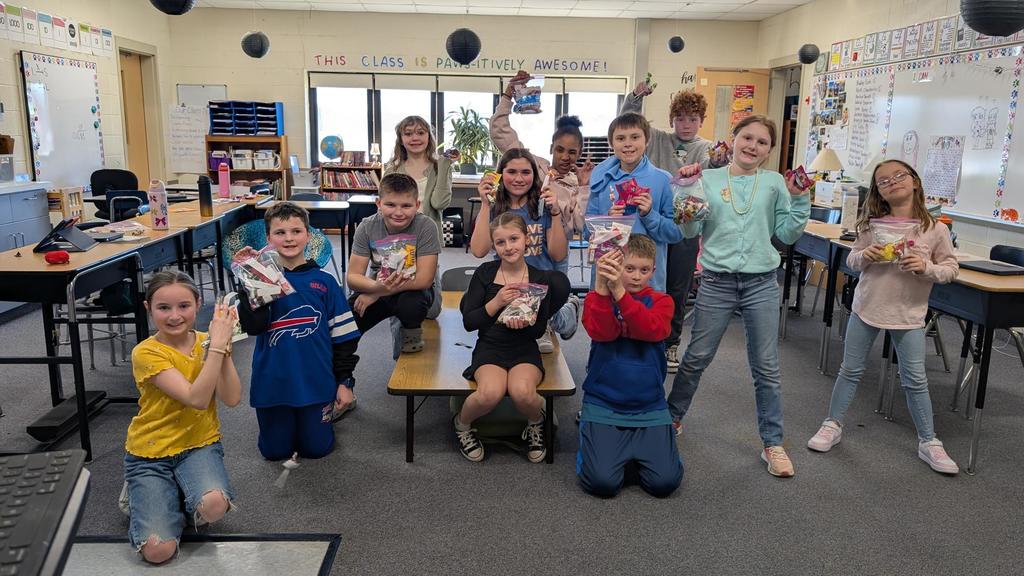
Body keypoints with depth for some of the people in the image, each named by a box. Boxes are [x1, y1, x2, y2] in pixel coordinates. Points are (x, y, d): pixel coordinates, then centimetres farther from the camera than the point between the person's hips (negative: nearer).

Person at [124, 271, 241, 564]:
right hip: (150, 452, -2)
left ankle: (180, 499, 6)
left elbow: (231, 399, -14)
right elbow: (196, 398, -27)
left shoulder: (207, 342, -2)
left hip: (199, 445, 2)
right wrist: (217, 345, -29)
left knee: (214, 505, -31)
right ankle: (144, 496, 16)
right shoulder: (146, 353, -15)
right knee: (158, 550, -15)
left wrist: (222, 344, -21)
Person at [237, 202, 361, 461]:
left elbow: (343, 335, 2)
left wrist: (344, 381, 0)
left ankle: (329, 409, 37)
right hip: (273, 381, 1)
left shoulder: (324, 281, -2)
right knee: (276, 451, 12)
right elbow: (252, 327, -17)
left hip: (316, 381, 0)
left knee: (316, 448, 8)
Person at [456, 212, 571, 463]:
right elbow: (468, 323, -3)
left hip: (525, 349, 1)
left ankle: (536, 423, 6)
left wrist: (527, 323, -19)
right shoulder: (485, 273, -2)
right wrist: (496, 303, -18)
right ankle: (462, 423, 4)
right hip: (490, 347, 0)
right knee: (490, 393, -31)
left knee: (522, 392, -31)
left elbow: (540, 329, 4)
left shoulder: (540, 278, 0)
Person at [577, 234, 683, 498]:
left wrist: (619, 291, -30)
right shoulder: (599, 298, 4)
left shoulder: (661, 301, 4)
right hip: (603, 404, -1)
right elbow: (601, 332, -18)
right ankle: (597, 441, 17)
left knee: (664, 482, -13)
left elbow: (652, 329, -19)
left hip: (649, 406, 1)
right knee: (602, 482, -17)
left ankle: (638, 449, 20)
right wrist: (601, 285, -31)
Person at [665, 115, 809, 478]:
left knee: (767, 367, 7)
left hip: (762, 284, 1)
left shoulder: (775, 183, 5)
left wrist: (798, 198, -5)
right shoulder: (708, 179, 2)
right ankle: (672, 416, 32)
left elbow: (787, 234, 6)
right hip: (717, 282, -1)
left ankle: (773, 444, 20)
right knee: (696, 357, 9)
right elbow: (691, 231, -2)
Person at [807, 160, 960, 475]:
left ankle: (928, 442, 22)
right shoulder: (872, 224, -3)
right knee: (850, 370, 11)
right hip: (866, 308, 1)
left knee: (915, 380, 6)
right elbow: (852, 259, 6)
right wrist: (864, 256, -16)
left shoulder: (935, 229, -6)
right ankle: (833, 425, 25)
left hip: (908, 315, -1)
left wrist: (926, 267, -20)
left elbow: (951, 268, -1)